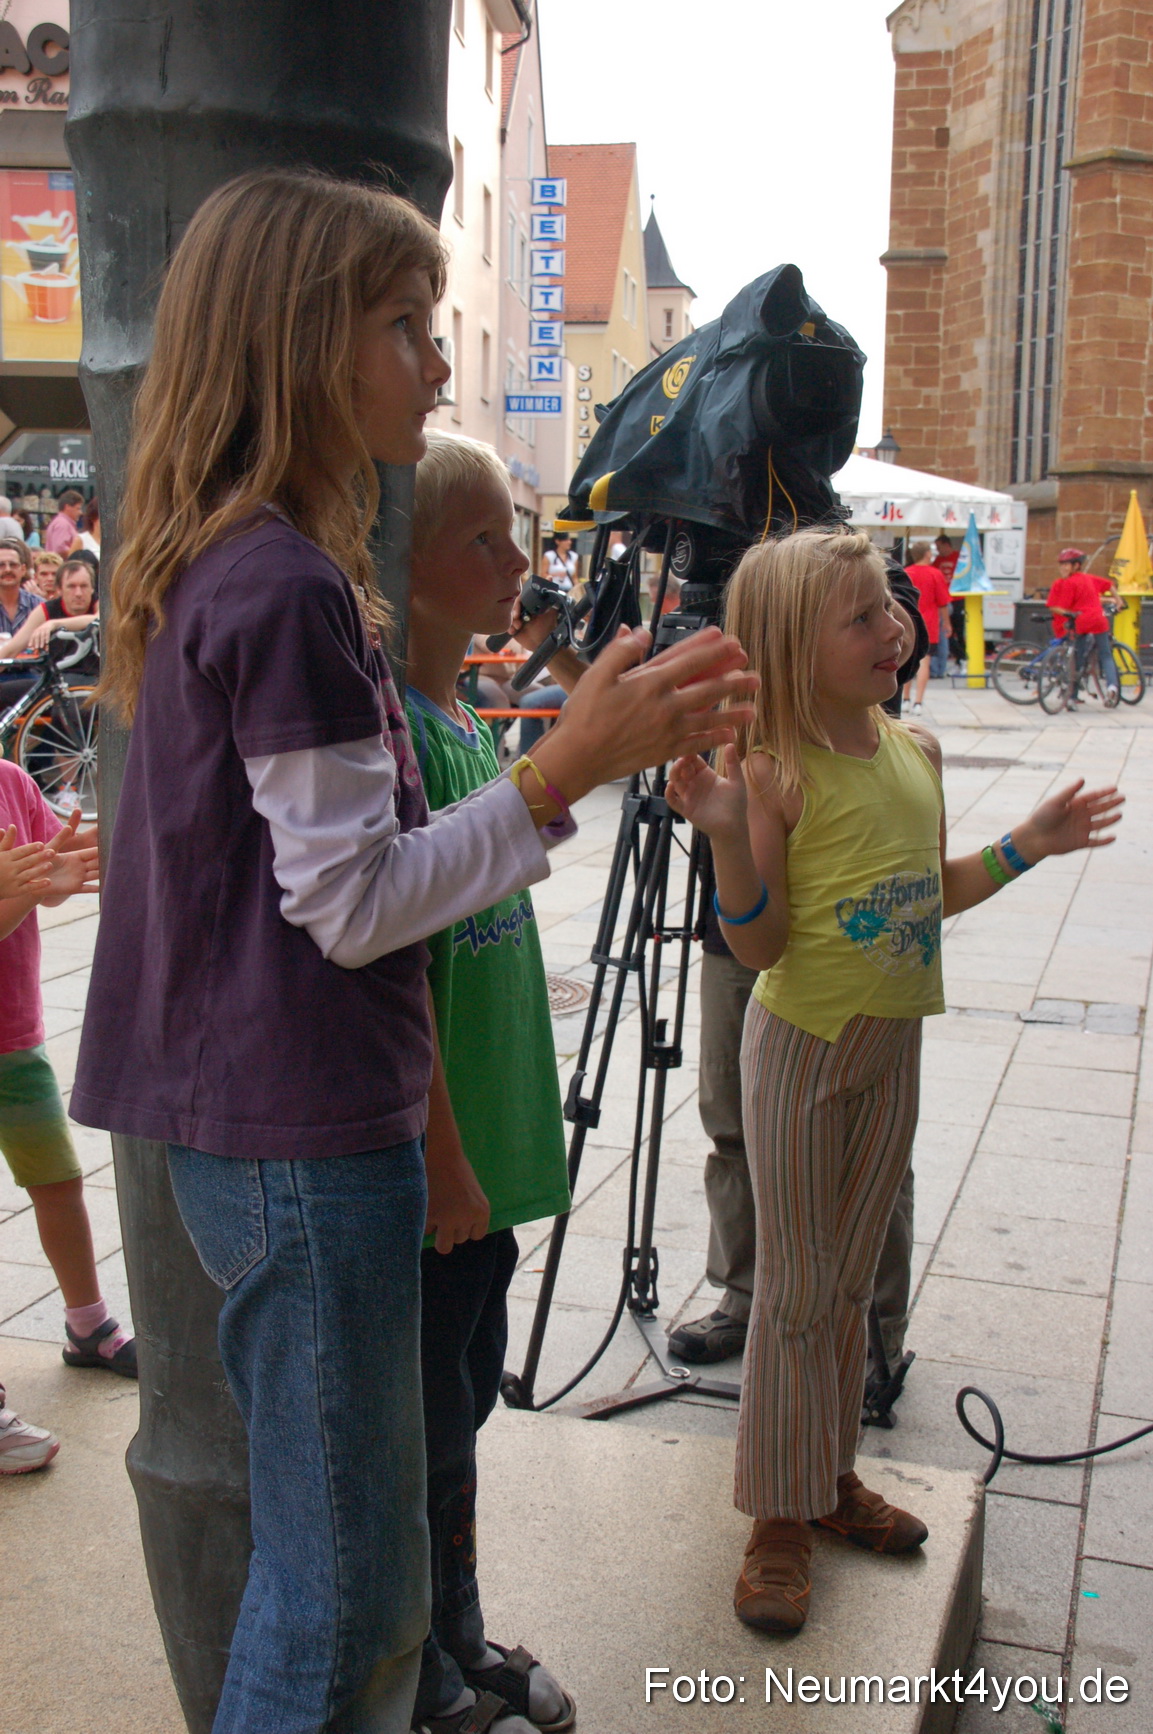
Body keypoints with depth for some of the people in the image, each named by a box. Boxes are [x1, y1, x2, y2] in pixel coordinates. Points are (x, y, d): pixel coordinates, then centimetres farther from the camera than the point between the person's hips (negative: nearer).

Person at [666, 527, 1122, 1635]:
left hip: (893, 1043, 6)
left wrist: (1023, 846, 7)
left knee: (849, 1281, 18)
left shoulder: (916, 751, 4)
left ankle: (833, 1476, 35)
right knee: (795, 1289, 4)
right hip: (803, 1044, -6)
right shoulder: (777, 771, -17)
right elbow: (760, 943, -19)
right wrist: (727, 834, -33)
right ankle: (782, 1514, 20)